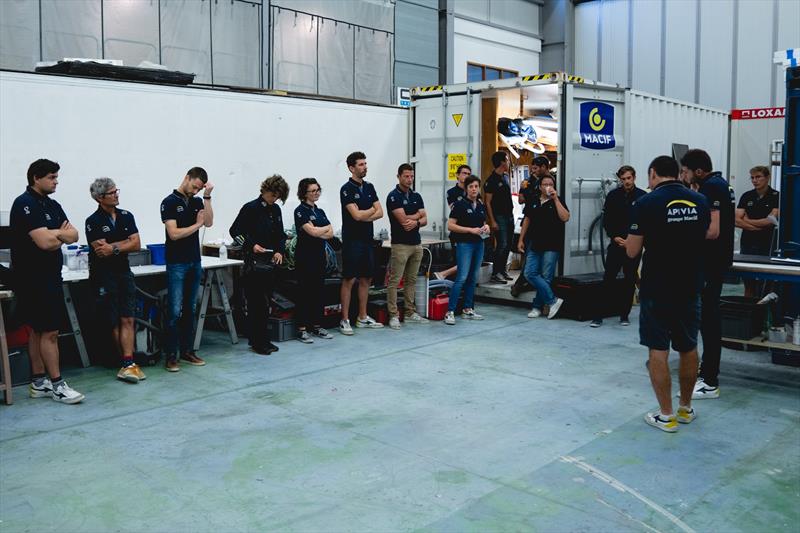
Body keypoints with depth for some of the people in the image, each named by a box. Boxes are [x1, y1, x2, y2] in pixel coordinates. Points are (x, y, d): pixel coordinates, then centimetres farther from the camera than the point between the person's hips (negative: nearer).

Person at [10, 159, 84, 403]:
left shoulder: (52, 205, 14)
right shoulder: (25, 204, -13)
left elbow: (73, 235, 6)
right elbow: (44, 242, -22)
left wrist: (54, 234, -13)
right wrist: (61, 235, -1)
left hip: (50, 276, 9)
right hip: (34, 279, -8)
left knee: (38, 330, 12)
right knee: (49, 331, -6)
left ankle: (38, 383, 18)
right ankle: (56, 384, 1)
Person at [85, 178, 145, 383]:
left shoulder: (126, 216, 9)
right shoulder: (93, 222, -5)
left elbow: (136, 245, 2)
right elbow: (101, 250, -13)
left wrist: (114, 247, -11)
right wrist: (126, 241, -6)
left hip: (124, 272, 4)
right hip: (104, 275, -4)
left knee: (127, 320, -5)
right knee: (114, 322, 1)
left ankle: (128, 364, -9)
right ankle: (129, 362, 8)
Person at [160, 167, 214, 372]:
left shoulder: (197, 202, 11)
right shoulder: (170, 202, -8)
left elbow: (209, 223, -7)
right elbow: (174, 233, -16)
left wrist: (207, 196, -12)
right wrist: (197, 224, -6)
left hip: (195, 262, 6)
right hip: (177, 264, -6)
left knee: (190, 310, 10)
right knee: (174, 311, -6)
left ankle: (187, 351, 17)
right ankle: (170, 355, 0)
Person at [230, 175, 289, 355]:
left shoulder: (275, 210, 12)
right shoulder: (250, 208, -6)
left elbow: (281, 234, 18)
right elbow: (235, 231, -6)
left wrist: (280, 251, 1)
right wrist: (251, 245, -16)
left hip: (271, 262, 6)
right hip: (254, 262, -6)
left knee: (265, 302, 10)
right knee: (256, 303, -4)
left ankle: (262, 340, 19)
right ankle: (257, 342, 3)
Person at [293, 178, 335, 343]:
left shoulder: (320, 211, 15)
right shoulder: (300, 210, -7)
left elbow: (331, 234, 4)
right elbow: (312, 231, -17)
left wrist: (318, 232, -13)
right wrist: (326, 227, 0)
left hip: (320, 254, 7)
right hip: (305, 255, -7)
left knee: (319, 290, 9)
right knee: (305, 291, -4)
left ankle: (317, 326, 17)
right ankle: (302, 329, 0)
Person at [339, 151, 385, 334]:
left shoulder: (369, 187, 11)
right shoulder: (347, 189, -10)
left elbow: (380, 213, 4)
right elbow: (356, 215, -19)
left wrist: (364, 217, -13)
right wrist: (372, 210, -2)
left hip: (367, 239, 7)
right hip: (352, 240, -7)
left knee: (366, 279, 10)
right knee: (349, 280, -4)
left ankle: (363, 317, 20)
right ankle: (345, 320, 2)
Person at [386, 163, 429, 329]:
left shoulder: (416, 196, 12)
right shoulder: (393, 196, -9)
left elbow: (424, 220, 6)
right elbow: (403, 219, -18)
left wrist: (415, 222, -16)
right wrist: (418, 214, -3)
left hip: (416, 243, 7)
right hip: (400, 244, -7)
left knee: (411, 280, 12)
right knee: (394, 281, -4)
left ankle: (410, 313, 18)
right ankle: (393, 315, 0)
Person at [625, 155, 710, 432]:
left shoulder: (646, 203, -13)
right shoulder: (700, 201, 3)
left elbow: (632, 251, -11)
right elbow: (706, 238, 16)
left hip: (658, 288, -5)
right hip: (691, 286, 5)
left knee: (658, 350, 2)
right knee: (688, 348, 16)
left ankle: (666, 415, 6)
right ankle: (686, 408, 29)